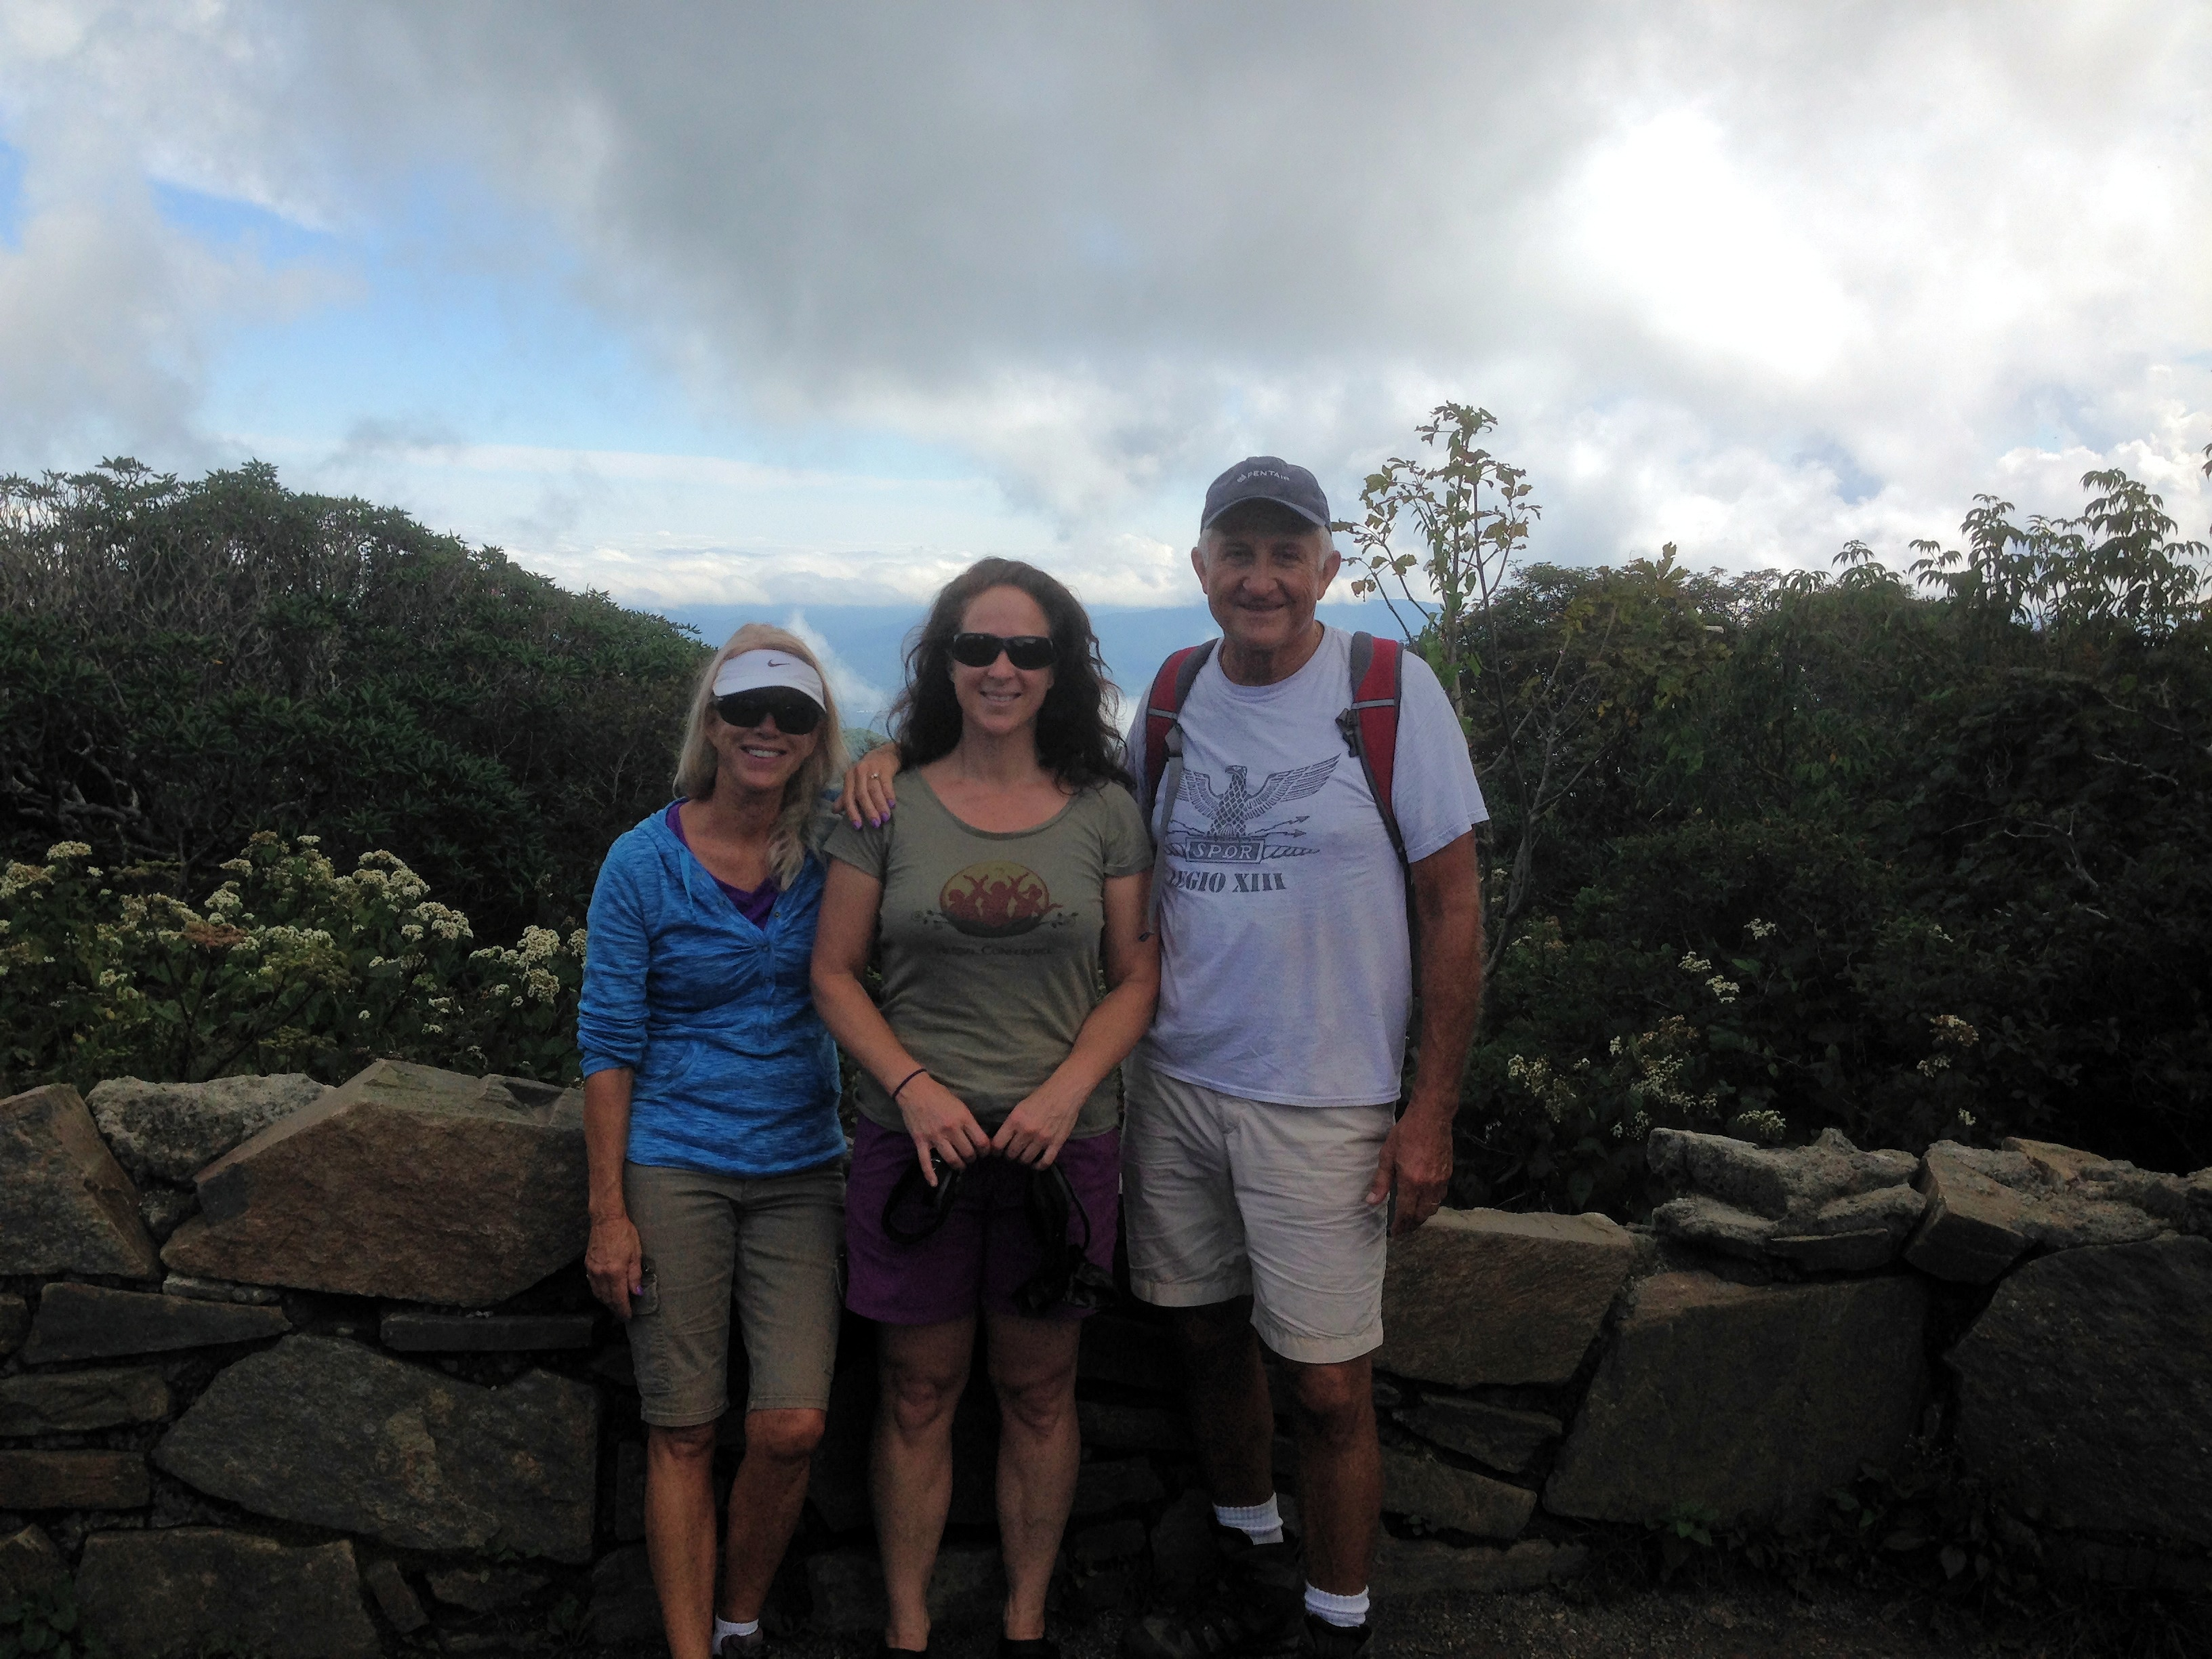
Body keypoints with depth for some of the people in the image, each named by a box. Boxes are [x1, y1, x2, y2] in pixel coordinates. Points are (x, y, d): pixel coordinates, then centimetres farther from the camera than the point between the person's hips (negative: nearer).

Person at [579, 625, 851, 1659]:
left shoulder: (832, 850, 1)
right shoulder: (644, 862, -4)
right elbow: (608, 1044, -2)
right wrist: (608, 1212, -5)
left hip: (798, 1168, 2)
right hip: (674, 1168, -1)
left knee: (791, 1424, -6)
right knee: (684, 1432, 3)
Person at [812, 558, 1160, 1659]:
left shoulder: (1104, 812, 1)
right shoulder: (889, 805, 0)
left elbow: (1137, 977, 4)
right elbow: (835, 974, 2)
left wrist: (1067, 1088, -11)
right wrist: (913, 1085, -11)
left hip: (1062, 1143, 1)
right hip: (918, 1141, 0)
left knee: (1039, 1391, 13)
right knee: (917, 1393, 10)